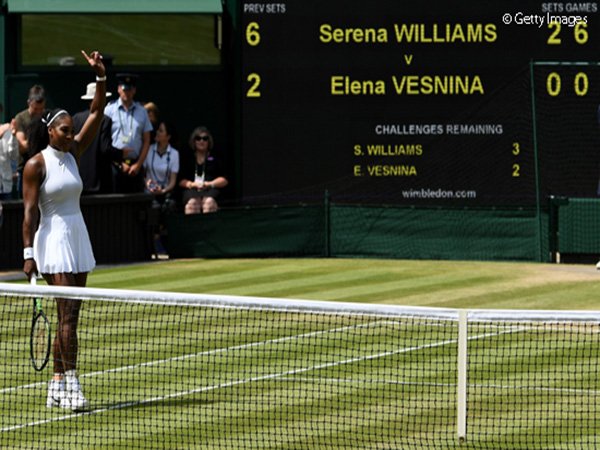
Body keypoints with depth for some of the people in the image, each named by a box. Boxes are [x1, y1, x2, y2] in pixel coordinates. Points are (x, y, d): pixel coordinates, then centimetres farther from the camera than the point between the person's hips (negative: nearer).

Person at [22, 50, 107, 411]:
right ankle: (72, 386, -17)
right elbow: (29, 212, -11)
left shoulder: (72, 154, 9)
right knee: (68, 315, -13)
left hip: (78, 239, 7)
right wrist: (29, 254, -15)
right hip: (53, 242, -7)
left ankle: (57, 386, 12)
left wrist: (101, 77, -5)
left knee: (70, 316, 7)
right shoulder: (36, 165, -9)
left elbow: (96, 115, 6)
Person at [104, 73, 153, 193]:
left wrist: (138, 164, 1)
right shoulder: (110, 110, 2)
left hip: (135, 165, 2)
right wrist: (120, 163, -5)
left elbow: (146, 141, 11)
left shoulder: (141, 111, 10)